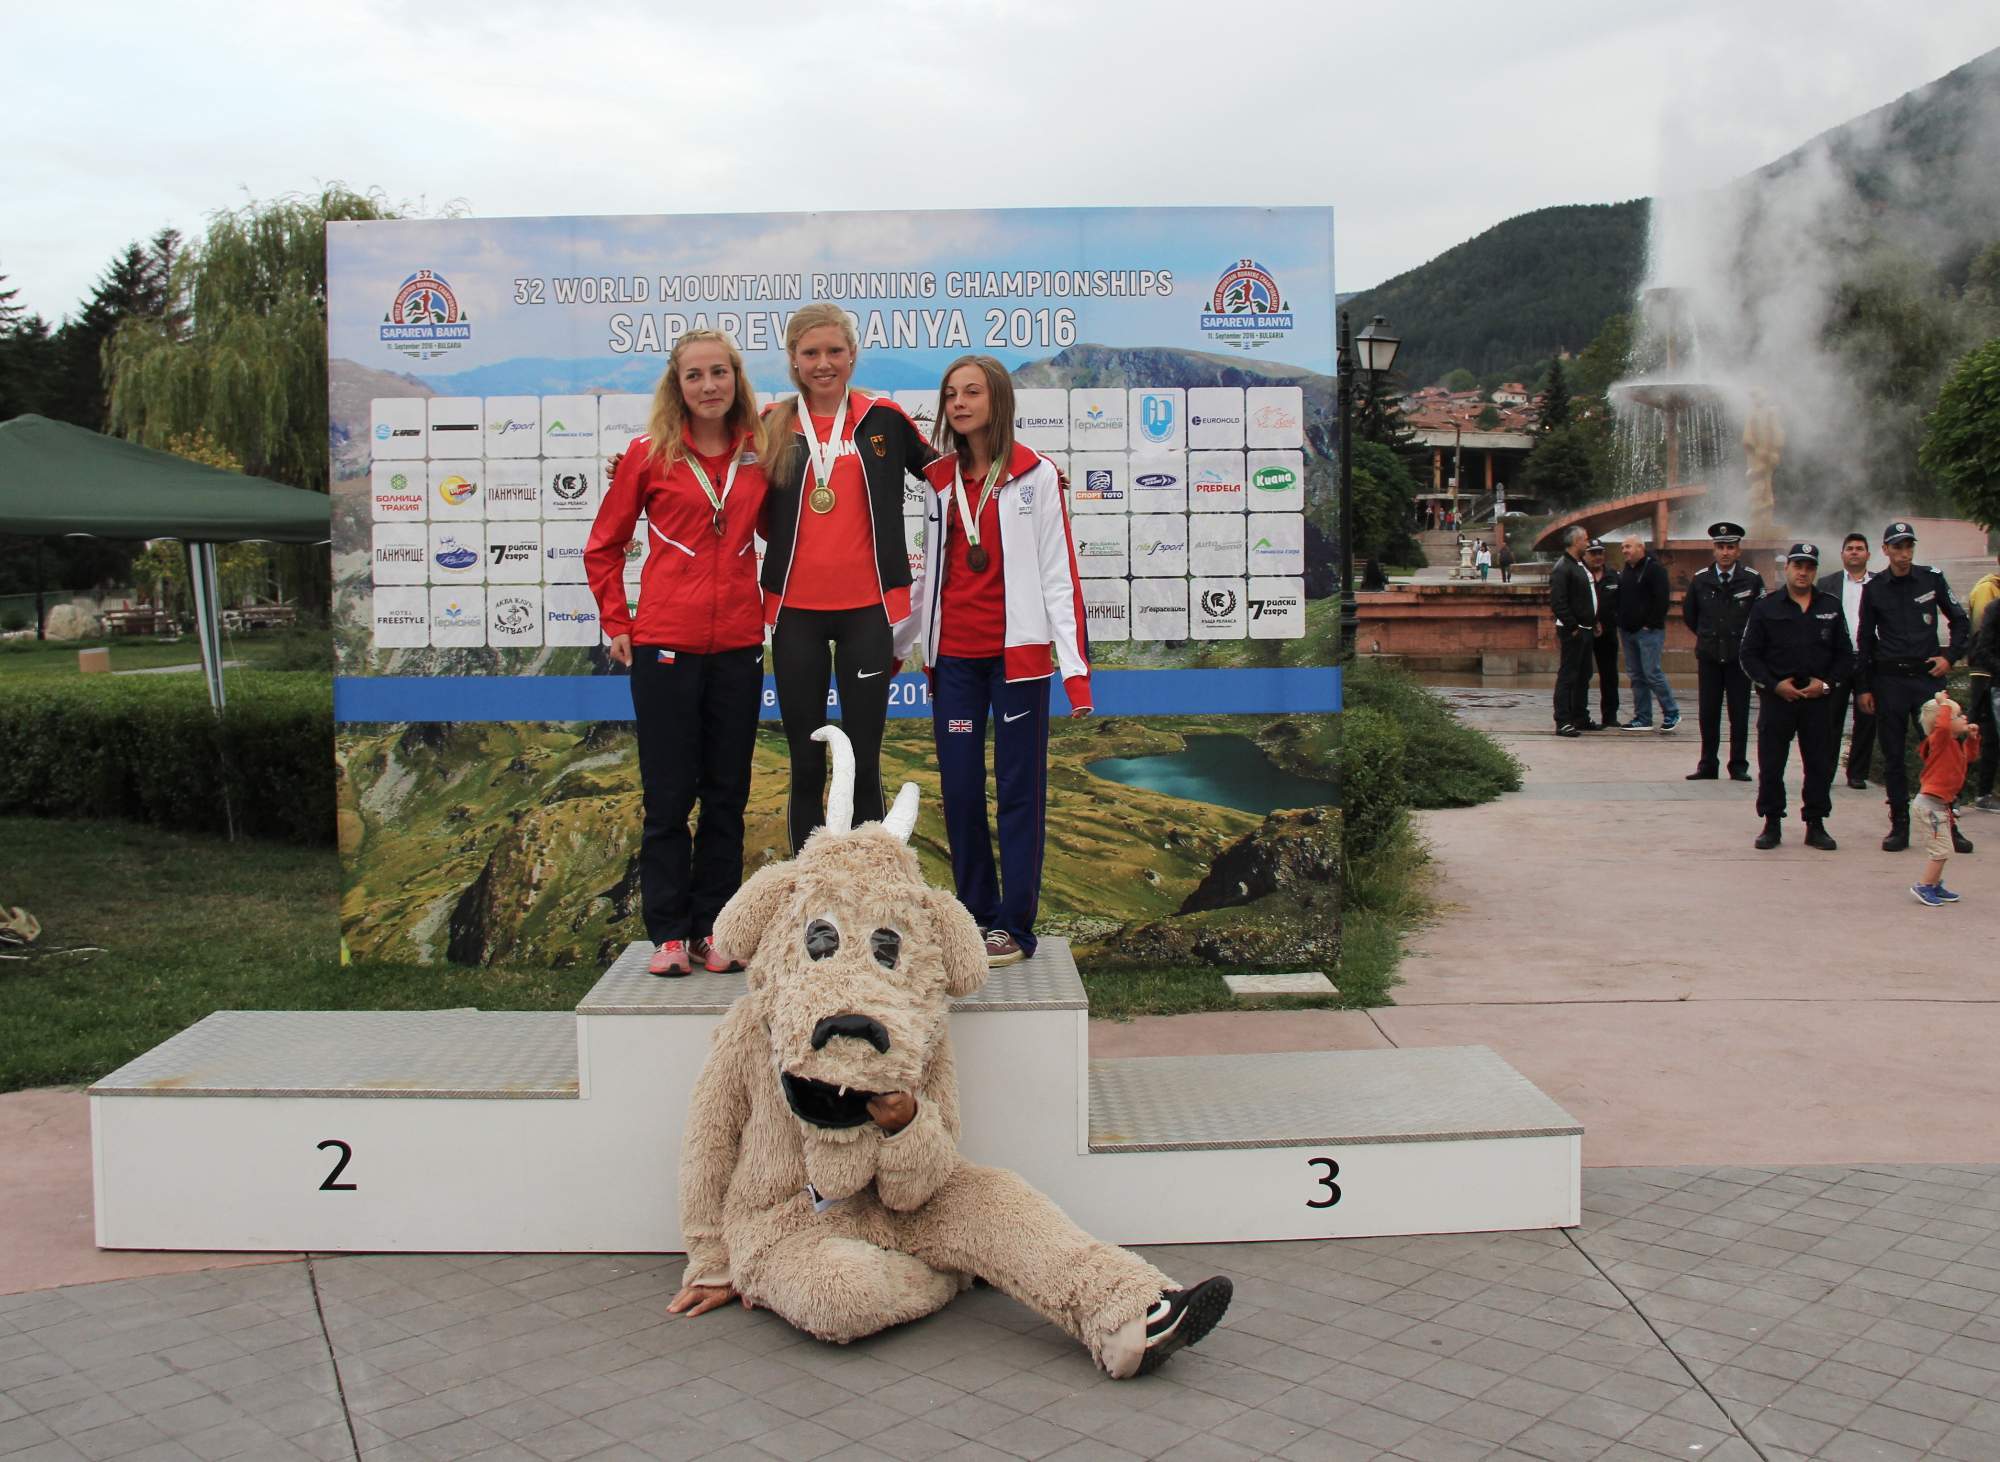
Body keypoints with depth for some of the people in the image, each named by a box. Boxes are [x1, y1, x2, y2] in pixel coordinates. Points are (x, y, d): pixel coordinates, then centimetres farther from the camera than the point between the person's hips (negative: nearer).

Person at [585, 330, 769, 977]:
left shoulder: (758, 452, 5)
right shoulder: (649, 454, -1)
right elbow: (603, 547, 7)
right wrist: (616, 623, 2)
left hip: (739, 645, 3)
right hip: (665, 646, -2)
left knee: (727, 795, 9)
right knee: (668, 795, 3)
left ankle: (713, 927, 19)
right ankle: (669, 932, 14)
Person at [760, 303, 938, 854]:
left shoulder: (884, 419, 3)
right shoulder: (772, 426, 5)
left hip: (866, 607, -1)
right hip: (795, 610, 1)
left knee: (864, 763, 5)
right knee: (806, 766, 7)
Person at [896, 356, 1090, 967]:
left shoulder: (1035, 475, -2)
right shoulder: (940, 480, 11)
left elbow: (1059, 572, -6)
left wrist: (1074, 664, -12)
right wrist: (895, 642, 16)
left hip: (1017, 652, -4)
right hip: (954, 655, 4)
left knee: (1019, 789, 1)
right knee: (959, 789, 5)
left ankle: (1014, 926, 7)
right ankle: (975, 915, 17)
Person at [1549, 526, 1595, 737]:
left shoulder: (1581, 565, 17)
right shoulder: (1562, 568, -15)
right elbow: (1557, 602, -22)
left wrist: (1594, 623, 15)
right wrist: (1572, 627, -21)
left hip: (1585, 630, 10)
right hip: (1572, 632, -10)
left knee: (1583, 676, 15)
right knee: (1567, 676, -8)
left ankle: (1580, 718, 25)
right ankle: (1563, 723, -7)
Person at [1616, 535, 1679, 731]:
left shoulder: (1655, 568, -9)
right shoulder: (1625, 571, 16)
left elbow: (1662, 599, -15)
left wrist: (1651, 624, -17)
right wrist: (1620, 624, 11)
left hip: (1648, 632, -8)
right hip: (1628, 632, 8)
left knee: (1652, 673, -10)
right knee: (1636, 676, 8)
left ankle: (1672, 713, 4)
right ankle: (1643, 718, 12)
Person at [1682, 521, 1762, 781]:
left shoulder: (1752, 580, -2)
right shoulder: (1700, 580, 3)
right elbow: (1688, 614, 17)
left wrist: (1746, 639, 8)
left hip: (1740, 655, -1)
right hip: (1709, 657, 1)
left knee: (1740, 713, 2)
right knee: (1708, 713, 4)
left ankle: (1738, 766, 9)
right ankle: (1707, 765, 10)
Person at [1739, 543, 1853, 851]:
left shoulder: (1831, 607, 9)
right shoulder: (1765, 607, 3)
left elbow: (1846, 655, 11)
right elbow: (1749, 656, 2)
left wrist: (1827, 683, -5)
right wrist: (1774, 684, -10)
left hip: (1819, 699, 2)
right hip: (1776, 698, -1)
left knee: (1821, 764, 3)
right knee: (1770, 765, 0)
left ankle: (1815, 825, 13)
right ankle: (1772, 825, 11)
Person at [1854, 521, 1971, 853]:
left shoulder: (1932, 578, 3)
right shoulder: (1873, 588, 4)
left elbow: (1958, 620, 13)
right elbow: (1865, 640, 8)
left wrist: (1951, 656, 0)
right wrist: (1863, 687, 4)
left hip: (1928, 675, 0)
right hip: (1889, 679, 1)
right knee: (1893, 756, 3)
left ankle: (1947, 824, 6)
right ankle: (1899, 826, 10)